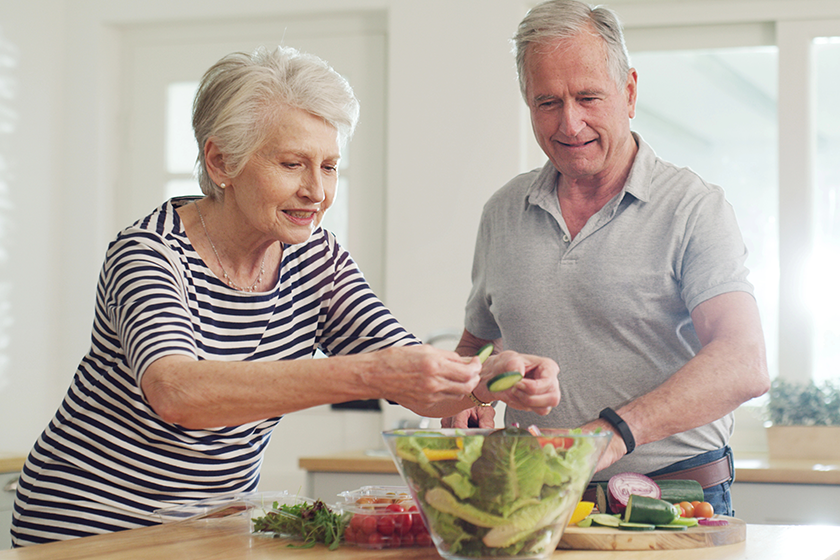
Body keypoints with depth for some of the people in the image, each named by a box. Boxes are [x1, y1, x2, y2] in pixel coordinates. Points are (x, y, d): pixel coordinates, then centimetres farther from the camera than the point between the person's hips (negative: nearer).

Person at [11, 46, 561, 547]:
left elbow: (421, 385, -7)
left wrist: (492, 377, -30)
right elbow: (174, 392, -37)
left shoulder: (317, 258, -1)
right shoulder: (149, 254, -18)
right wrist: (367, 375, -46)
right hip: (93, 529, -5)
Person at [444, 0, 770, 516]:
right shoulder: (503, 213, 13)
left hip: (674, 494, -4)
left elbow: (744, 366, -16)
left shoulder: (693, 208, -3)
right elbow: (478, 343, 28)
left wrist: (613, 433, -29)